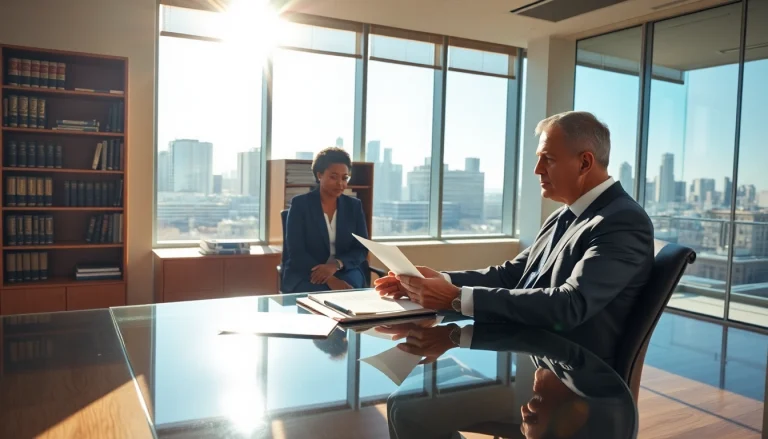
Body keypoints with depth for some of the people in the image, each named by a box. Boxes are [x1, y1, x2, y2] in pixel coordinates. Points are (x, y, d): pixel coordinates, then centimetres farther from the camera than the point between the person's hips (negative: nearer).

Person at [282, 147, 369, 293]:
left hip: (345, 271, 3)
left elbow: (362, 249, 3)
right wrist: (330, 280, -24)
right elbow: (296, 252, -10)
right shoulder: (300, 204, -2)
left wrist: (336, 264, -19)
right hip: (305, 274, -2)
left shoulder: (354, 206, 8)